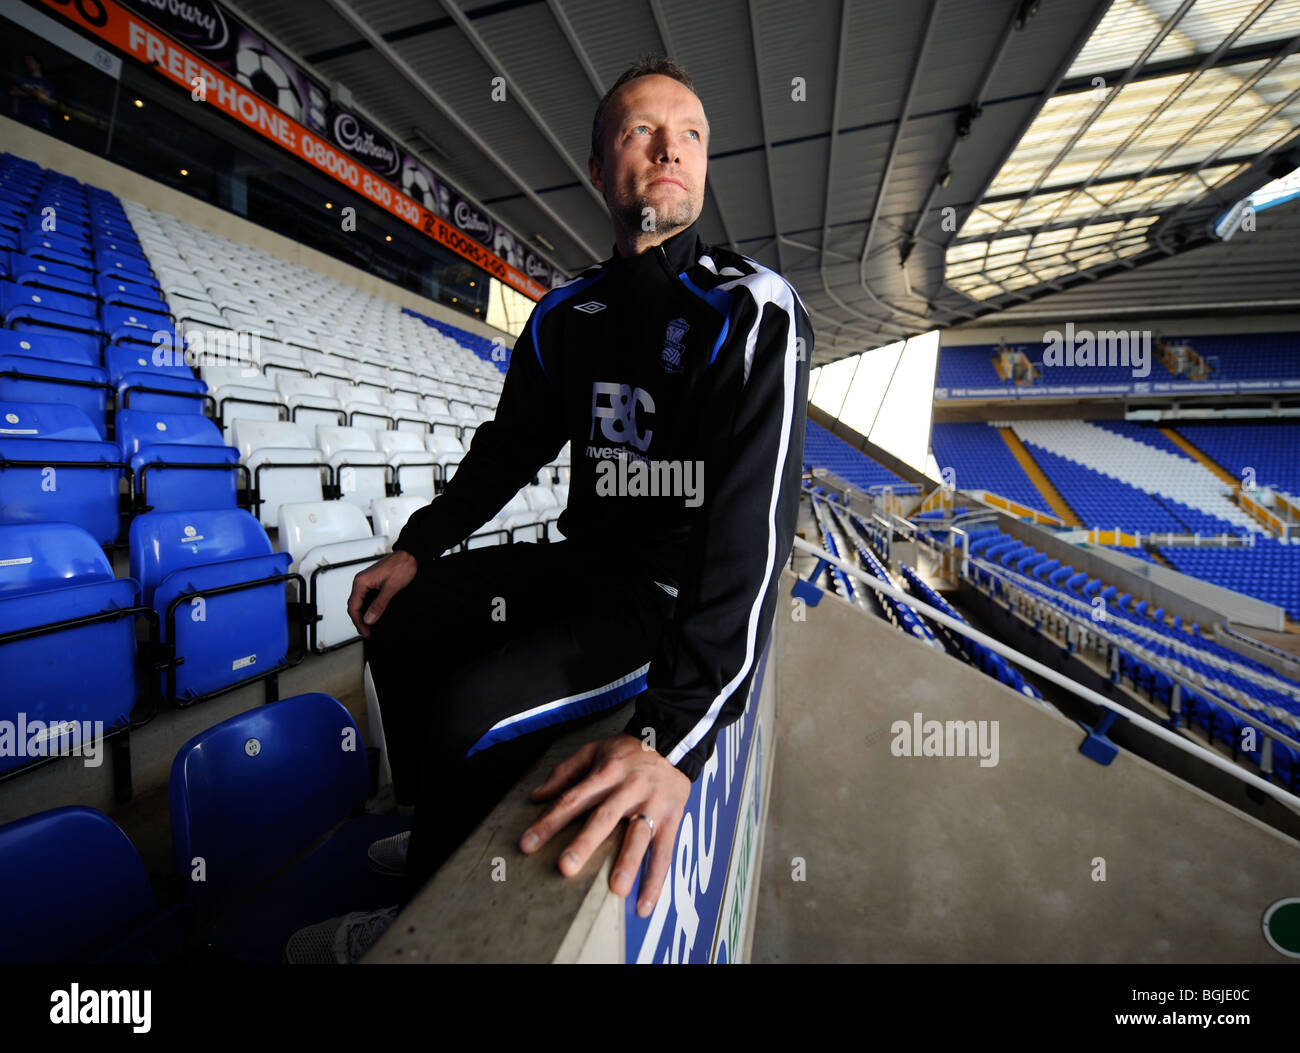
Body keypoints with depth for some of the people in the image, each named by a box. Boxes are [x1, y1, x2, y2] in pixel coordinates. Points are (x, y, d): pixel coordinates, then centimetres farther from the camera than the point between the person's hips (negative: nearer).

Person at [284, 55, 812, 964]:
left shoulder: (749, 310, -16)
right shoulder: (567, 314, 6)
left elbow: (757, 522, -29)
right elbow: (512, 445, 15)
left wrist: (677, 732, -37)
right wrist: (419, 548, 6)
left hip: (680, 592, -7)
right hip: (586, 557, 7)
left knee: (474, 711, -23)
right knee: (401, 618, 6)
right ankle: (441, 835, 27)